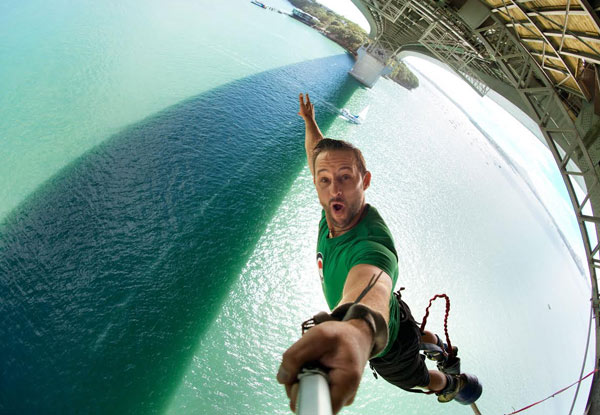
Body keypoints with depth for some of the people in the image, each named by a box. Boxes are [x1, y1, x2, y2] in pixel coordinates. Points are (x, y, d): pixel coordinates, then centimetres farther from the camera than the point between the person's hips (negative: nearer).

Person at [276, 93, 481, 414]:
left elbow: (371, 285, -72)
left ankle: (453, 385, 62)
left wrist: (357, 329, -92)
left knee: (414, 377, 29)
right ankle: (443, 349, 72)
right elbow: (318, 153, -5)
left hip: (389, 347, -6)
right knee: (415, 334, 38)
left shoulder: (371, 246, -48)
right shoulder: (336, 209, -24)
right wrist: (309, 121, 8)